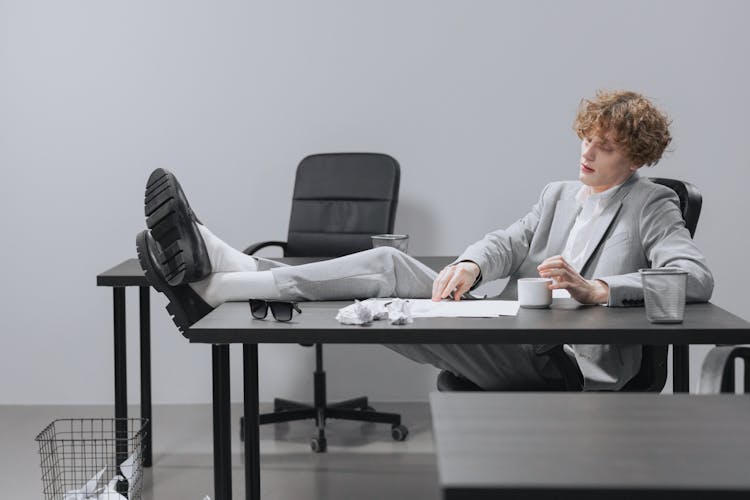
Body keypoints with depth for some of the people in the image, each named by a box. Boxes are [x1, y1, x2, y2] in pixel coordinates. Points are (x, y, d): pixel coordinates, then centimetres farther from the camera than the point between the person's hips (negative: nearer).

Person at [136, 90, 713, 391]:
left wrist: (598, 288, -25)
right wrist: (470, 265, -14)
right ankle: (213, 267, -23)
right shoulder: (559, 195, 26)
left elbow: (697, 278, -11)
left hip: (563, 362, -6)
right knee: (389, 265, -14)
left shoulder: (653, 207, 6)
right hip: (510, 338, 7)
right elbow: (509, 241, 11)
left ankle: (213, 283, -26)